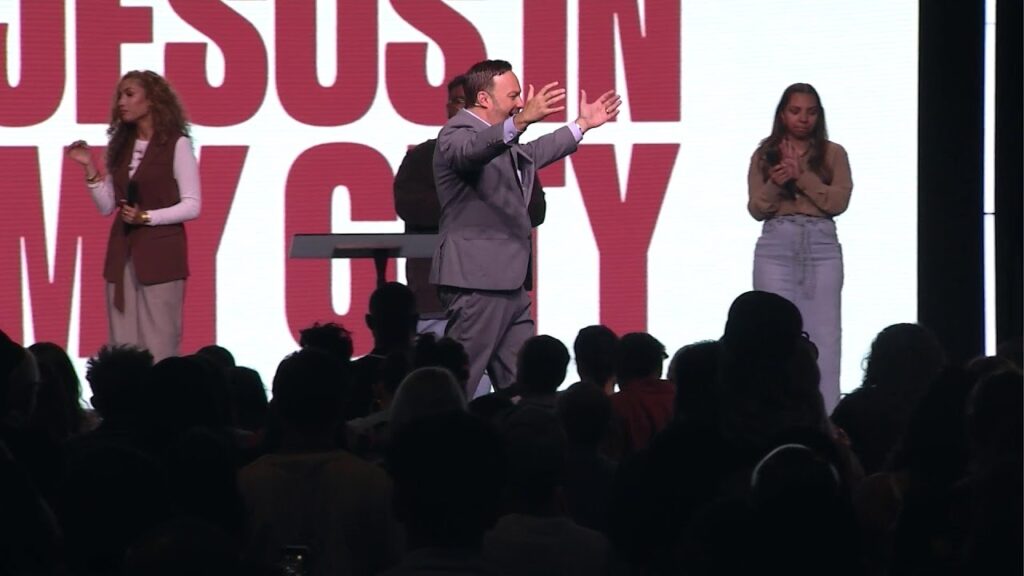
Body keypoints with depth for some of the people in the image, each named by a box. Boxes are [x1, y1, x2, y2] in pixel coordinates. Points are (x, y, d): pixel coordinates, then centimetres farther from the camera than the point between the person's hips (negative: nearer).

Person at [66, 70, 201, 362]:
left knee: (158, 347, -7)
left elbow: (192, 206, -8)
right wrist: (89, 168, -1)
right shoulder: (121, 145, 13)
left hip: (160, 253, -6)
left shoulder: (176, 144, -5)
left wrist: (147, 217, -18)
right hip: (122, 253, 6)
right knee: (124, 347, 3)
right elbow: (107, 206, 12)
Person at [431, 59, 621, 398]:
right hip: (477, 282, -10)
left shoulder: (503, 140, 21)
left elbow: (533, 154, 43)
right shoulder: (458, 134, -12)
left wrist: (583, 125, 47)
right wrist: (521, 122, -52)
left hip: (508, 282, 10)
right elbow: (472, 150, -37)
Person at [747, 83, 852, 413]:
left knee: (823, 334, -3)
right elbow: (757, 209, 4)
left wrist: (802, 176, -11)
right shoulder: (764, 155, 10)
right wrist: (775, 184, -14)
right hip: (776, 245, 0)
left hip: (821, 246, 0)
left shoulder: (833, 153, 8)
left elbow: (838, 202, -3)